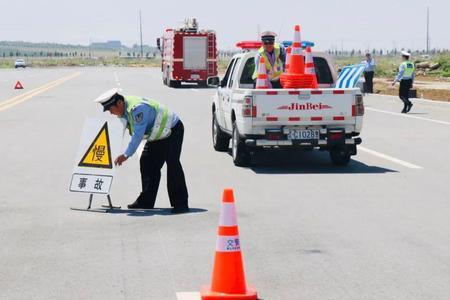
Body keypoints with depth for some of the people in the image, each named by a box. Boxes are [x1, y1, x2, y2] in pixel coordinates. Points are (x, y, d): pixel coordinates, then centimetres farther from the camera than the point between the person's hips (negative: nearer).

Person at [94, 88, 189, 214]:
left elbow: (138, 135, -34)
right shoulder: (124, 109, -3)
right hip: (158, 134, 10)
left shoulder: (137, 108, -33)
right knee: (147, 162, 5)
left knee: (172, 163, -19)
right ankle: (146, 201, 10)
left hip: (173, 129, -10)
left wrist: (126, 155, -31)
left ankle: (180, 204, -19)